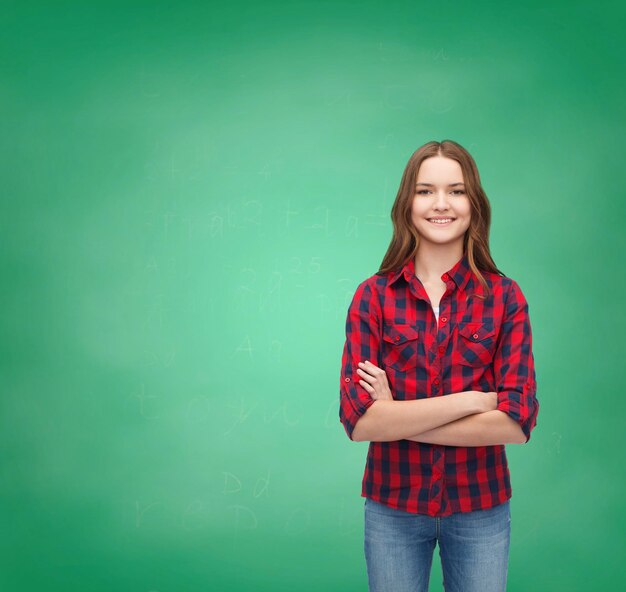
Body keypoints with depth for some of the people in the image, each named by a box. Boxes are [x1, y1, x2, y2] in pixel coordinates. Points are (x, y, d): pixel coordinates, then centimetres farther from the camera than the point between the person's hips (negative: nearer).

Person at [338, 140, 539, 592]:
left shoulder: (505, 297, -5)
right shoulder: (373, 296, -6)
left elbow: (518, 422, -14)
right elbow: (357, 419, -15)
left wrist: (398, 418, -16)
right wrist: (471, 400, -18)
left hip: (480, 508, 0)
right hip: (393, 508, 0)